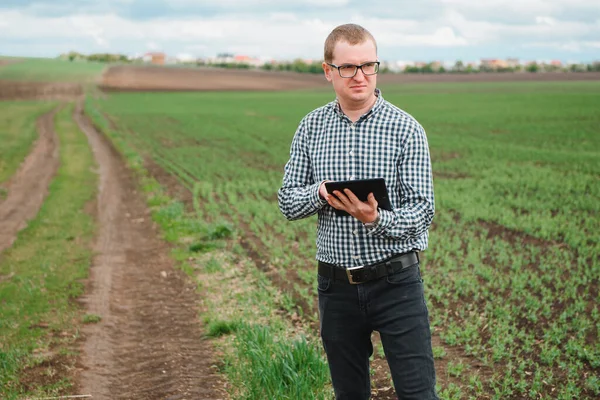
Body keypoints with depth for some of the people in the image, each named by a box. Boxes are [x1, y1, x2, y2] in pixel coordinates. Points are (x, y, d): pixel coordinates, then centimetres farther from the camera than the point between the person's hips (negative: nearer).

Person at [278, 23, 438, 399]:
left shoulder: (406, 129, -7)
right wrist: (321, 193, -16)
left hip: (395, 281, -3)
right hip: (336, 284, 3)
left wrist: (377, 219, -29)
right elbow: (287, 202, 6)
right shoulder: (312, 127, 4)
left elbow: (423, 211, -10)